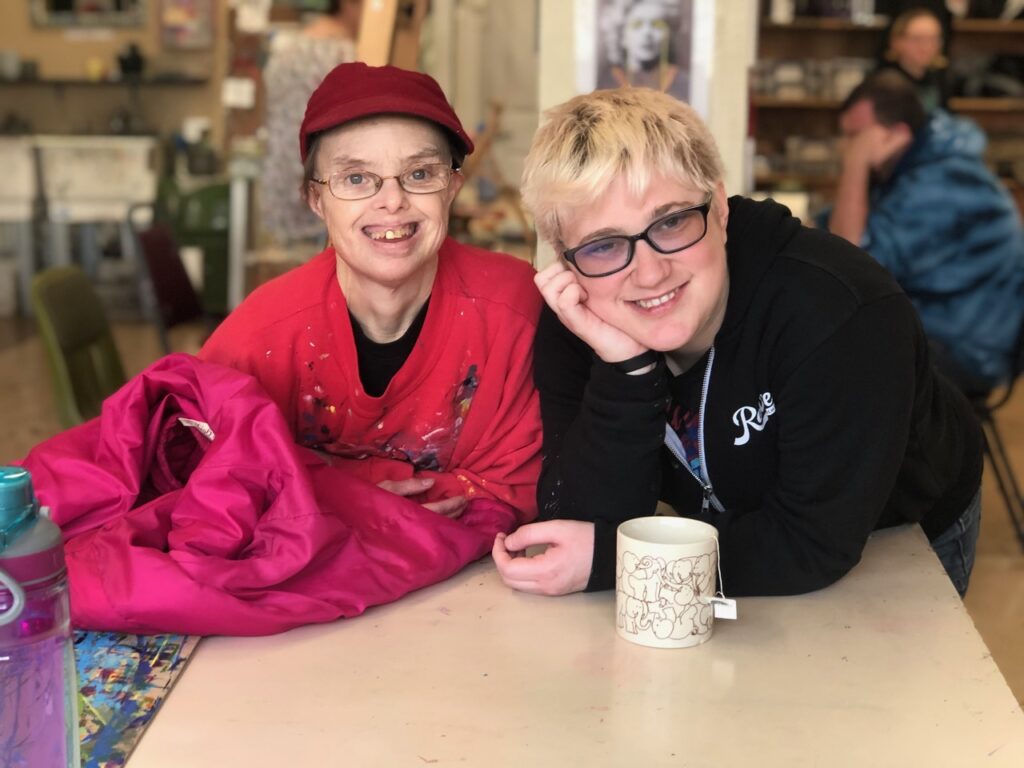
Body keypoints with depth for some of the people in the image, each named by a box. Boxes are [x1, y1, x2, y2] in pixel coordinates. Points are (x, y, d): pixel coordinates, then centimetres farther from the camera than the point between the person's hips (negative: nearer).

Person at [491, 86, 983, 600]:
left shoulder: (841, 309, -31)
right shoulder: (575, 324, -19)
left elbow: (815, 546, -30)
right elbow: (586, 524, -23)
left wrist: (607, 558, -30)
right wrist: (624, 367, -36)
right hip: (723, 534, 2)